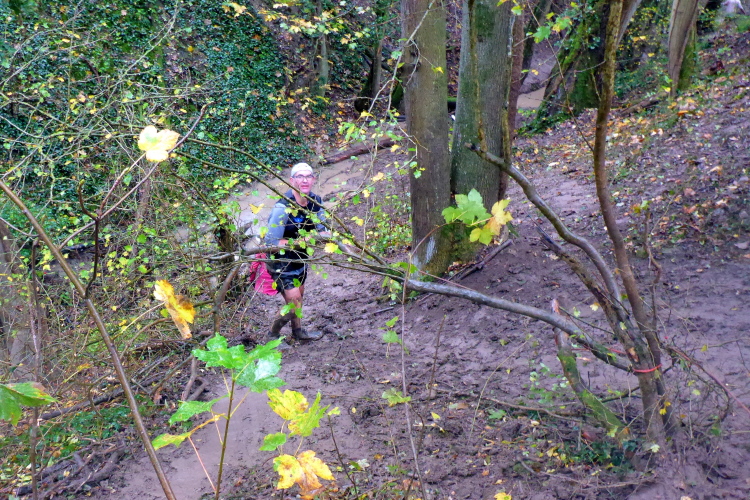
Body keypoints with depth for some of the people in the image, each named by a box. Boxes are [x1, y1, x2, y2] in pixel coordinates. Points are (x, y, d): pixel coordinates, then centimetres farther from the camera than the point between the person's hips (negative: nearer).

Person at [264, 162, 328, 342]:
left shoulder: (315, 201, -9)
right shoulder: (282, 208, -30)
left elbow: (321, 229, 5)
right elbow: (271, 242, -29)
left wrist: (323, 233, -18)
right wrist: (301, 241, -32)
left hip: (300, 257, 7)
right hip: (280, 260, -7)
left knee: (299, 295, 23)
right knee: (294, 302, -7)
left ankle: (298, 331, 46)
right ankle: (273, 335, 18)